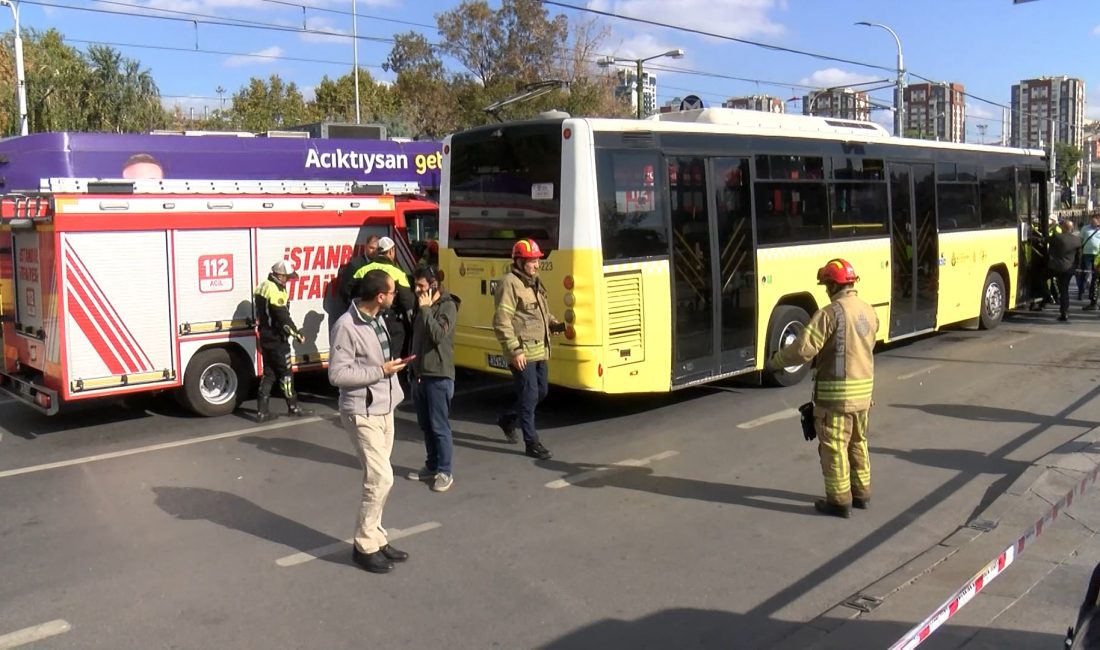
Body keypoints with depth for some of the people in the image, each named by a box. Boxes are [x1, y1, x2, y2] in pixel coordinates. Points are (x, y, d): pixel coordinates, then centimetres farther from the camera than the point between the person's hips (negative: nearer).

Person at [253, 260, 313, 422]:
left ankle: (262, 411, 11)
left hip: (266, 337, 9)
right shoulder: (275, 290, -20)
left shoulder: (264, 286, 11)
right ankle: (293, 407, 14)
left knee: (269, 373, 12)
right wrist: (297, 333, -11)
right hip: (277, 339, -9)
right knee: (285, 373, 3)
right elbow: (283, 317, -22)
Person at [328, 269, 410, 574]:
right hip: (363, 414, -8)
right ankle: (365, 546, 6)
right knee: (381, 478, -8)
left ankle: (376, 539, 24)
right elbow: (337, 374, -21)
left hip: (384, 410, 9)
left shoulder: (377, 319, 7)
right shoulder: (346, 326, -19)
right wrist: (380, 371, -18)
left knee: (378, 478, 13)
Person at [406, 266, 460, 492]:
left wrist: (426, 309, -18)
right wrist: (412, 369, 18)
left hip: (439, 376, -8)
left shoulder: (447, 306, -10)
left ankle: (445, 472, 5)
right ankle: (432, 466, 25)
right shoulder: (422, 306, 13)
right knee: (425, 425, 14)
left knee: (439, 426, -4)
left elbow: (438, 335, -25)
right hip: (420, 374, 8)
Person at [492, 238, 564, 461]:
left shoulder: (533, 282, 15)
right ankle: (532, 442, 7)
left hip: (539, 351, 9)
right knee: (529, 396, -4)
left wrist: (554, 324, 6)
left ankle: (508, 419, 37)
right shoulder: (509, 284, -14)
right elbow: (501, 322, -19)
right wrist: (515, 350, -22)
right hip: (522, 354, -9)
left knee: (541, 392, 17)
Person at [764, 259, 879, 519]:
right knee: (857, 443, 20)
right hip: (863, 389, 8)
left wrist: (774, 361, -6)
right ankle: (861, 493, 30)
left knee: (834, 447, 3)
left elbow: (803, 349, -21)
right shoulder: (869, 311, 6)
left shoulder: (830, 313, -19)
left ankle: (840, 501, 10)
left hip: (836, 392, -8)